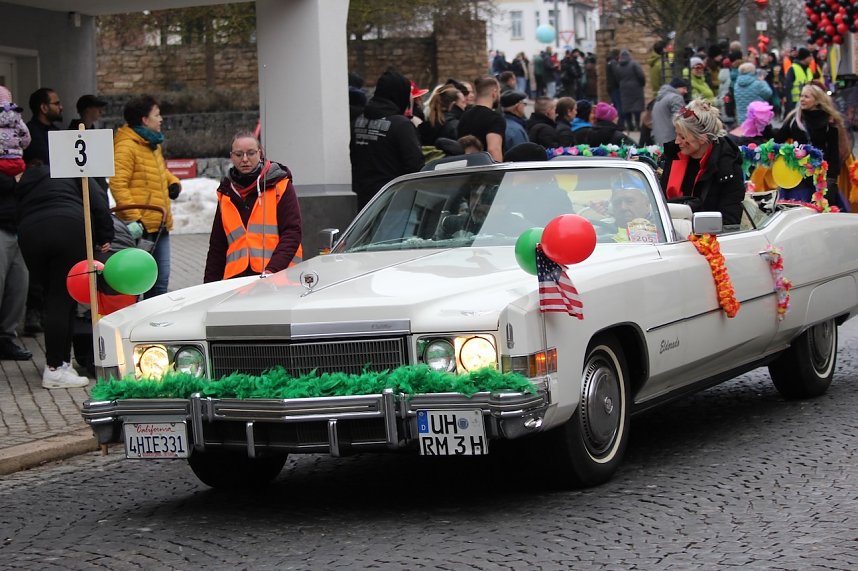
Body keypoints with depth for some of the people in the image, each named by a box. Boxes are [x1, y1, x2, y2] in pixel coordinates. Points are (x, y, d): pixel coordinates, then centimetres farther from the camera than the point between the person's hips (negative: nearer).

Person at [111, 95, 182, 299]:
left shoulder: (153, 145, 18)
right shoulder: (126, 146, -12)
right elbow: (118, 184, -19)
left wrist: (173, 182, 15)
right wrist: (134, 218, -25)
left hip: (160, 224, 9)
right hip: (140, 227, -9)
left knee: (161, 279, 12)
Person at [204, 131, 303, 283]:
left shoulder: (280, 186, 4)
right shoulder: (226, 193, 18)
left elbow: (292, 233, -3)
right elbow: (217, 246, 21)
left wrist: (272, 269, -16)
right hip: (236, 279, 3)